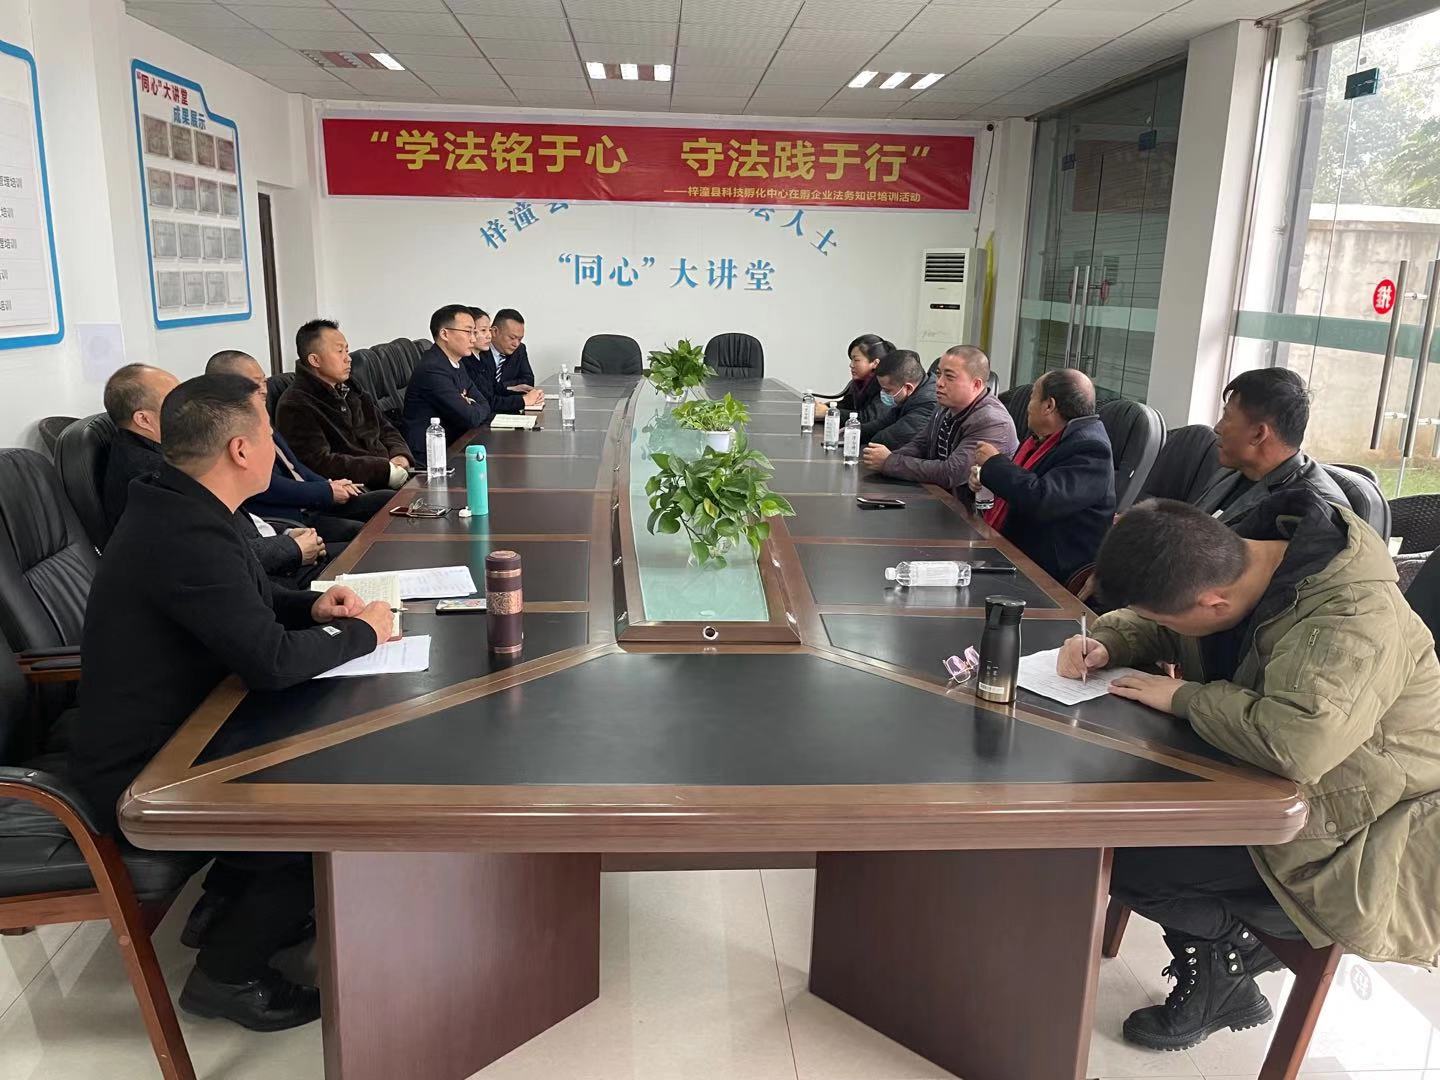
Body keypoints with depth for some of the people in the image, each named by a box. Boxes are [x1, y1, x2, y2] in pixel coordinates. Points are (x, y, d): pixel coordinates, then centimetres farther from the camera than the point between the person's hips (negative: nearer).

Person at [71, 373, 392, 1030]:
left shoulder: (177, 509, 2)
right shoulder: (186, 538, -31)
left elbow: (246, 602, 18)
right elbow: (272, 662, -31)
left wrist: (310, 607, 0)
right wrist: (361, 632, -15)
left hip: (159, 734, 10)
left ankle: (236, 900, 27)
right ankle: (226, 974, 10)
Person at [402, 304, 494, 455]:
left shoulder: (456, 363, 11)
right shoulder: (432, 369, -18)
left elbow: (484, 404, 12)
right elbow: (471, 418, -18)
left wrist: (467, 405, -7)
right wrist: (471, 407, 3)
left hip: (454, 442, 9)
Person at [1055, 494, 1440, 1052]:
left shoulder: (1355, 618, -32)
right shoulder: (1224, 559, -8)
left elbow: (1297, 742, -47)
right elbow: (1150, 623, 11)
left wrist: (1185, 697, -30)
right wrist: (1106, 642, -11)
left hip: (1354, 843, -9)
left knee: (1125, 861, -19)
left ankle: (1225, 951, 13)